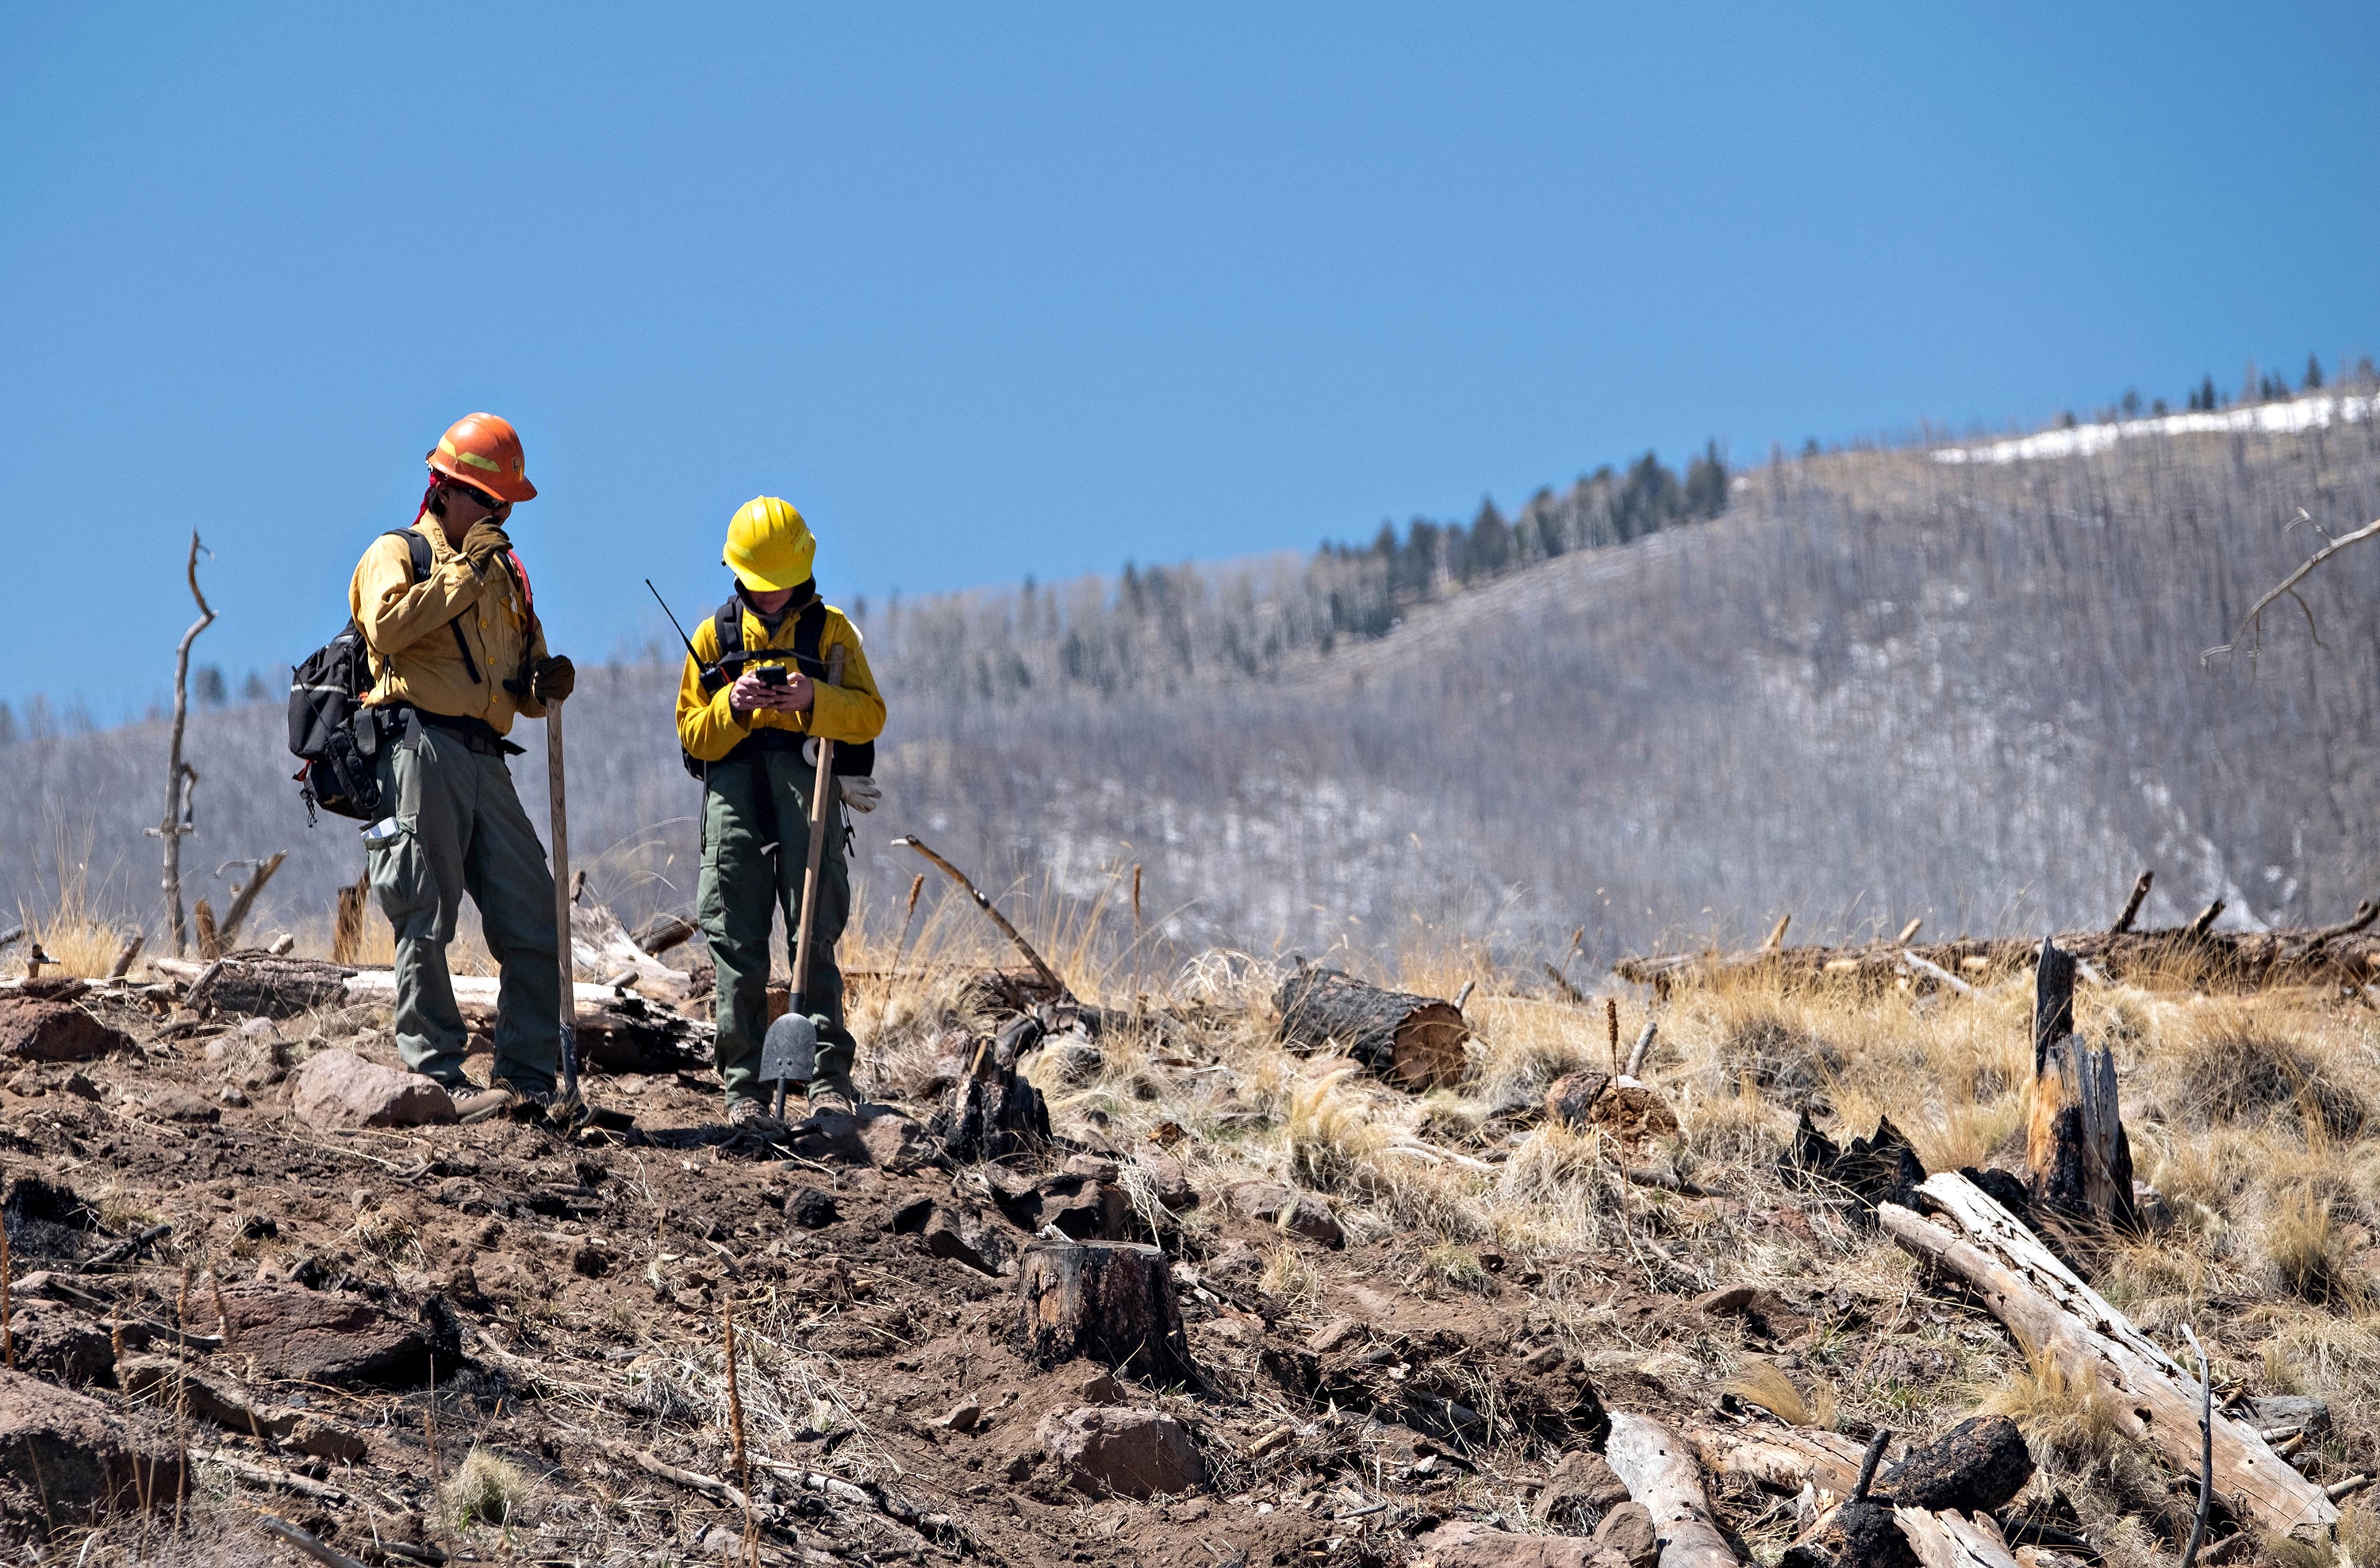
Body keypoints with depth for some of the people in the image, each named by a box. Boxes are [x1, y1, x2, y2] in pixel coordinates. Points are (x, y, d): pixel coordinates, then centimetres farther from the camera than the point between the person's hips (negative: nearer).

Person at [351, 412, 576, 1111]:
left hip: (485, 763, 7)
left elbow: (521, 686, 28)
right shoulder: (397, 553, 6)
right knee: (426, 924, -7)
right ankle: (436, 1074, -5)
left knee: (534, 922, 0)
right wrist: (466, 571, -11)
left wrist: (545, 683, 4)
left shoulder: (504, 575, 26)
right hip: (420, 750, -6)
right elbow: (388, 626, -16)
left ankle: (526, 1073, 5)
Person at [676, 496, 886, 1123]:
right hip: (734, 795, 2)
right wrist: (734, 705, -10)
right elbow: (693, 735, 9)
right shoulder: (714, 636, 16)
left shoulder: (830, 629, 12)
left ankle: (829, 1076, -6)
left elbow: (870, 715, 2)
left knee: (814, 940, -7)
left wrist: (814, 699, -15)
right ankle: (744, 1083, 1)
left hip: (809, 790, -2)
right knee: (737, 947, -1)